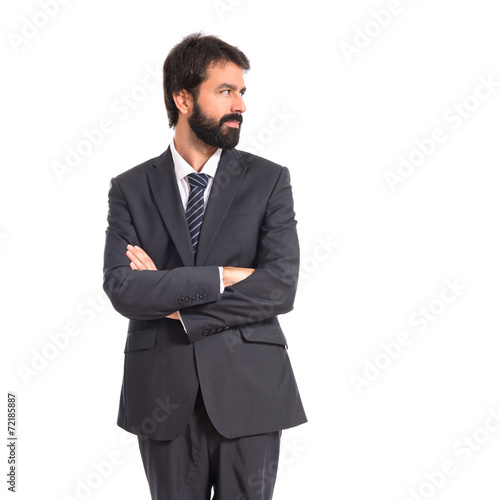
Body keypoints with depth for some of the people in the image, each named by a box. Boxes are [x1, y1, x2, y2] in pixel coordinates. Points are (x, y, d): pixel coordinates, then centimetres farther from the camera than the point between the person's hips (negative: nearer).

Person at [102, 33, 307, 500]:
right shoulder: (130, 188, 3)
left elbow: (281, 287, -10)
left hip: (249, 391, 0)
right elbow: (122, 290, -10)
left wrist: (176, 302, -10)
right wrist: (220, 278, -15)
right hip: (162, 396, 1)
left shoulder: (269, 180, 1)